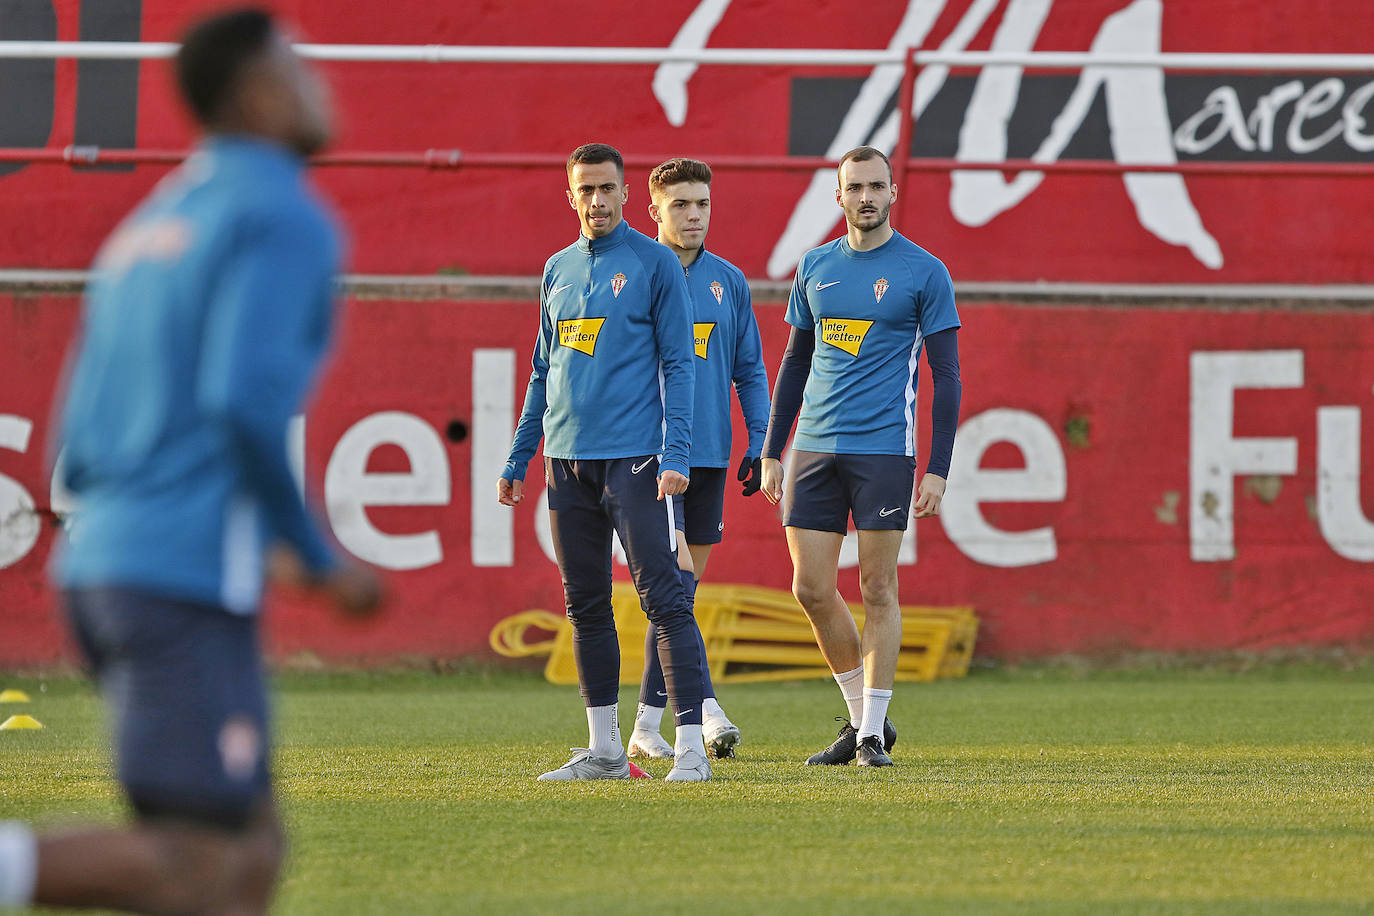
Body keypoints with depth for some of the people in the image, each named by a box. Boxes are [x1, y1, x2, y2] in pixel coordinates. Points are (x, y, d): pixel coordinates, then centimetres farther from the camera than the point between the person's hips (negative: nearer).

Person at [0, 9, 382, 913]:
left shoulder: (146, 228, 21)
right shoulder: (285, 217, -5)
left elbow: (76, 447, 20)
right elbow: (247, 400, -19)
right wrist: (322, 562, -9)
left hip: (99, 566, 9)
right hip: (191, 577, -9)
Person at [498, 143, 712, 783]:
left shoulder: (654, 264, -1)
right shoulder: (558, 270, 15)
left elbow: (677, 365, -5)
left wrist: (675, 455, -14)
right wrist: (517, 459, 16)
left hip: (633, 459, -6)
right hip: (568, 460, 6)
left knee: (663, 599, -11)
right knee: (585, 606, 9)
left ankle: (691, 746, -13)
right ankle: (603, 749, 15)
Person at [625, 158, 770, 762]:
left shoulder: (729, 282, 12)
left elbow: (750, 370, 16)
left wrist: (760, 444, 7)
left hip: (709, 454, 5)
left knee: (680, 587, 7)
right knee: (675, 576, -15)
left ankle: (647, 724, 13)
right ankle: (706, 710, -19)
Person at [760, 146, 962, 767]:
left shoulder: (923, 272, -1)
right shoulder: (815, 268, 11)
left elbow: (946, 375, -2)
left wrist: (938, 469, -9)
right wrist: (771, 453, 13)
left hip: (884, 449, -4)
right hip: (815, 448, 4)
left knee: (878, 589, -3)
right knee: (812, 589, 2)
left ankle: (872, 734, 4)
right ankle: (861, 715, 18)